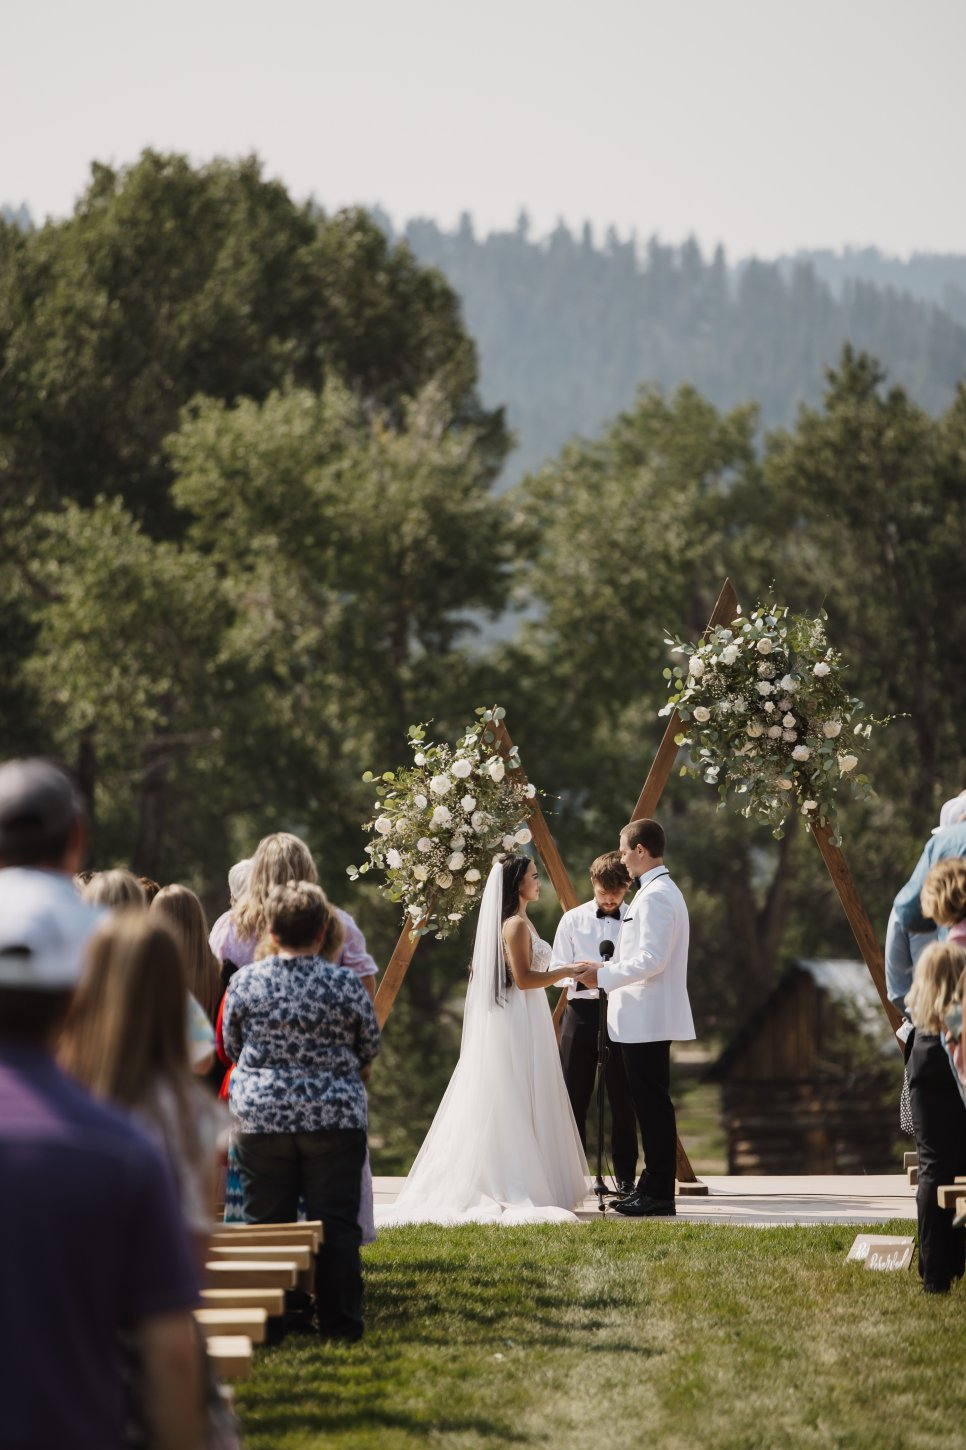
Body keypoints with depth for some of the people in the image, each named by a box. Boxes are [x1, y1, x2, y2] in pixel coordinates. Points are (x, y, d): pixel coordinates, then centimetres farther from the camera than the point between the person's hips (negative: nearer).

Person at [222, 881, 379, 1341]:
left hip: (261, 1117, 1)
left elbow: (231, 1045, 9)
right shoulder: (346, 984, -7)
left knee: (267, 1222, 9)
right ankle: (340, 1321, 8)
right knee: (336, 1223, 6)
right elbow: (369, 1048, 6)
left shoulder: (245, 982, -5)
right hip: (335, 1117, -1)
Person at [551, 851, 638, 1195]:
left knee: (622, 1100, 2)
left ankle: (625, 1178, 8)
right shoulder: (573, 919, 8)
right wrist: (580, 977, -16)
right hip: (581, 1011, 1)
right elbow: (557, 969, 6)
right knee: (574, 1097, 2)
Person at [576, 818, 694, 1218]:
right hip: (647, 1018, 11)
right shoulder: (664, 892, 18)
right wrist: (607, 972, 17)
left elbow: (651, 960, -23)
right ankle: (653, 1186, 18)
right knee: (651, 1104, 13)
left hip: (646, 1019, -11)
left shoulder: (655, 896, -16)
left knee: (652, 1103, -7)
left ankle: (659, 1195, -5)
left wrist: (603, 975, -14)